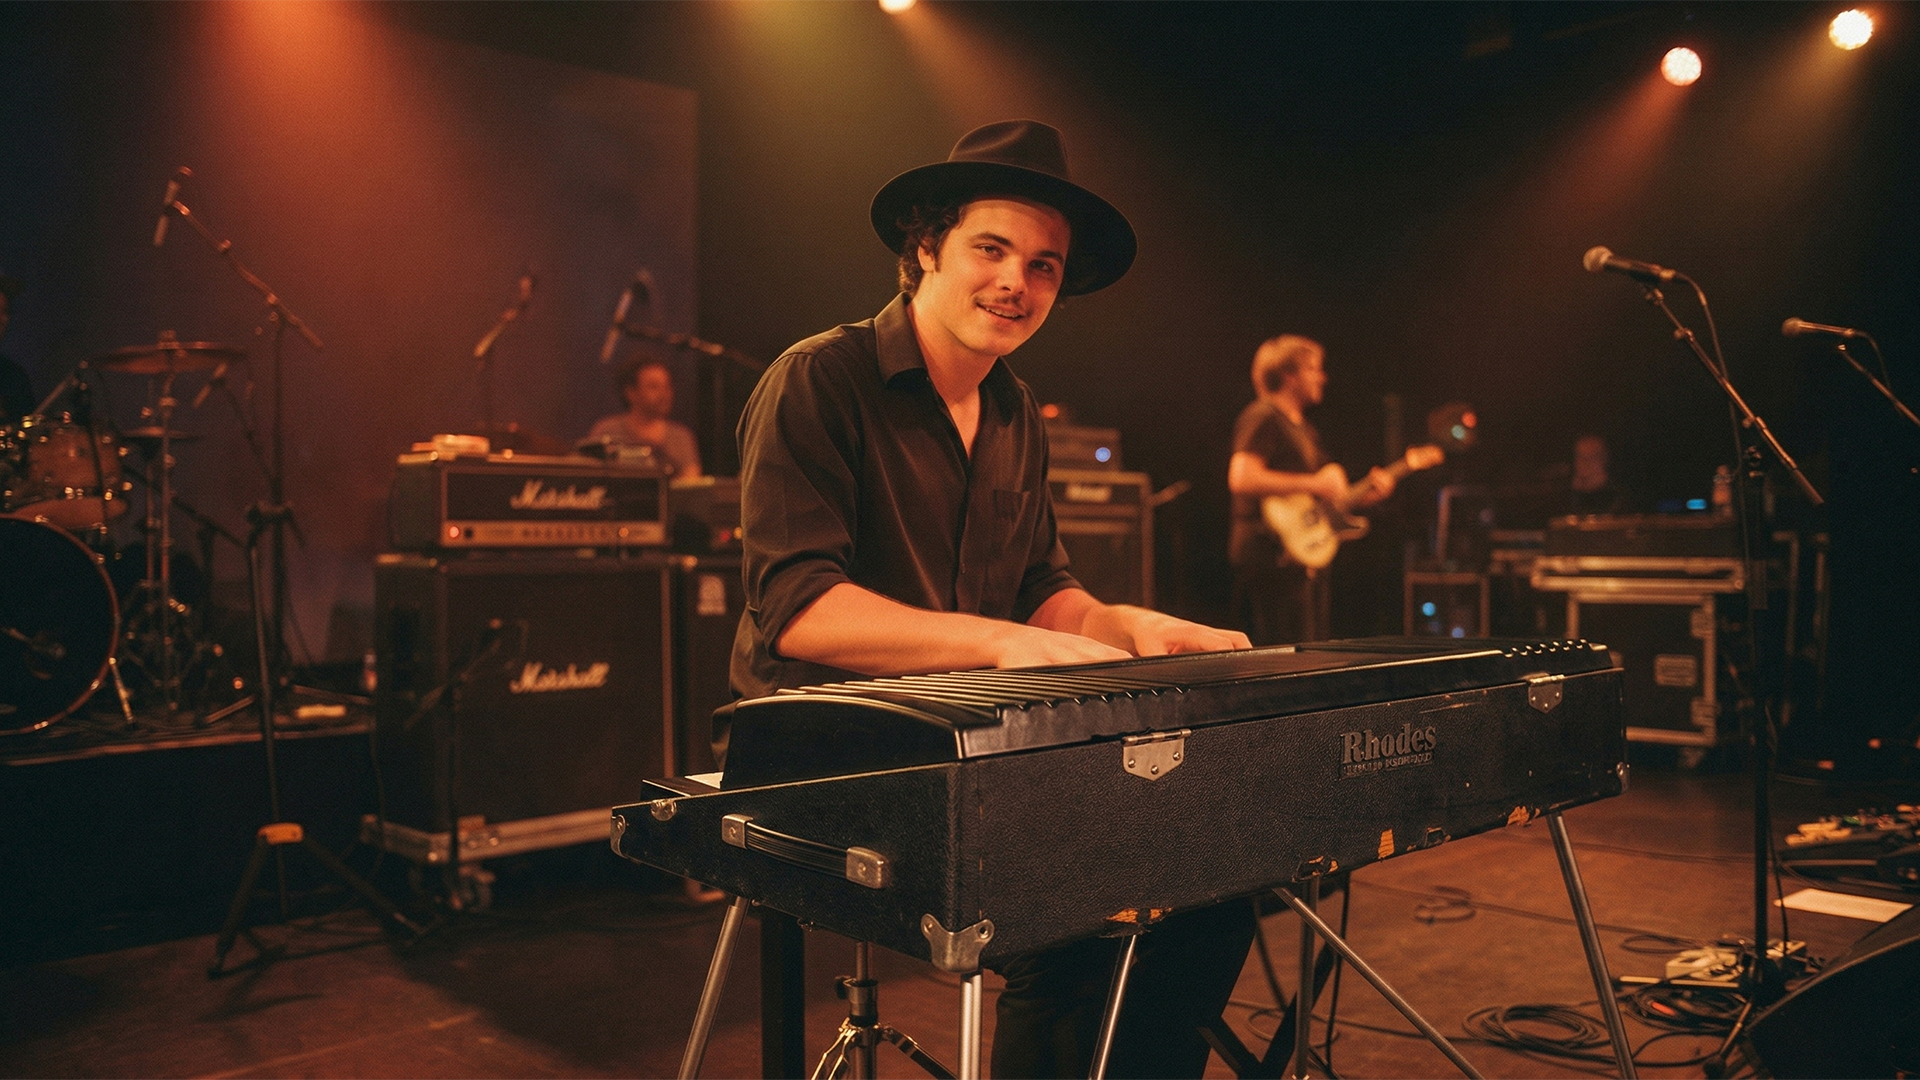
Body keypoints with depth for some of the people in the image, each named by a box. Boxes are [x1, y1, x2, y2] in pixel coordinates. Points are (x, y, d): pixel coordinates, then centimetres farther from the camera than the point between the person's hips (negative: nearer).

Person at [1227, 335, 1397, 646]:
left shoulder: (1304, 429, 22)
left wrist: (1364, 494, 10)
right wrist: (1313, 484, -19)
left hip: (1305, 559, 10)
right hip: (1273, 558, -10)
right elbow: (1241, 478, -24)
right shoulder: (1263, 418, -9)